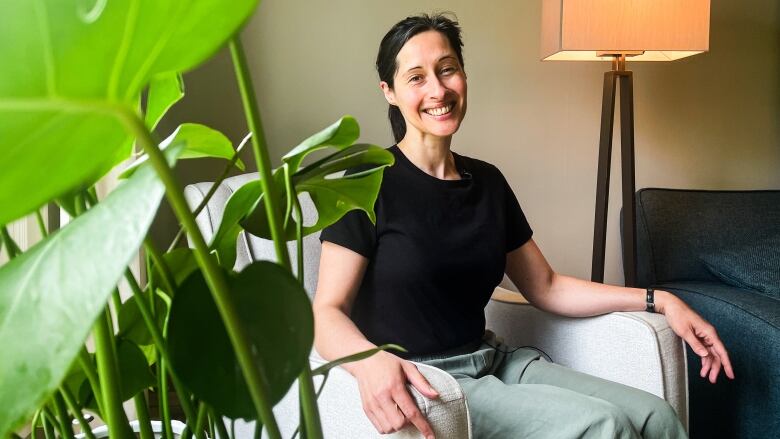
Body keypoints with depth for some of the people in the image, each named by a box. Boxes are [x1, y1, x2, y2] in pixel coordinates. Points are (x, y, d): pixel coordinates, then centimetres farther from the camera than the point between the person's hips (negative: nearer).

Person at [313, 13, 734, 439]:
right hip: (420, 384, -6)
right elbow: (327, 312, -16)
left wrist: (659, 300, 5)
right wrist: (369, 360, -39)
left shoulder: (486, 181, 8)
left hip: (492, 361, 6)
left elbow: (545, 287, 13)